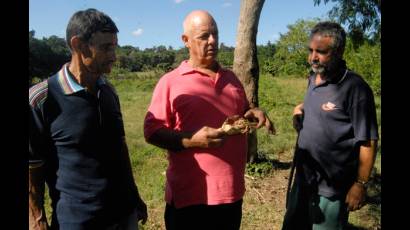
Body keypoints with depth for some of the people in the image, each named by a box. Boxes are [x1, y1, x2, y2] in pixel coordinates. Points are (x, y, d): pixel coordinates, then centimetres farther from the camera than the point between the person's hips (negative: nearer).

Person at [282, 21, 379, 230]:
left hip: (331, 188, -7)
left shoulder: (354, 87, -19)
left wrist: (360, 185, -16)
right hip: (303, 178, 7)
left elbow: (368, 142, -17)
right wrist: (301, 109, -1)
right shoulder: (313, 78, 2)